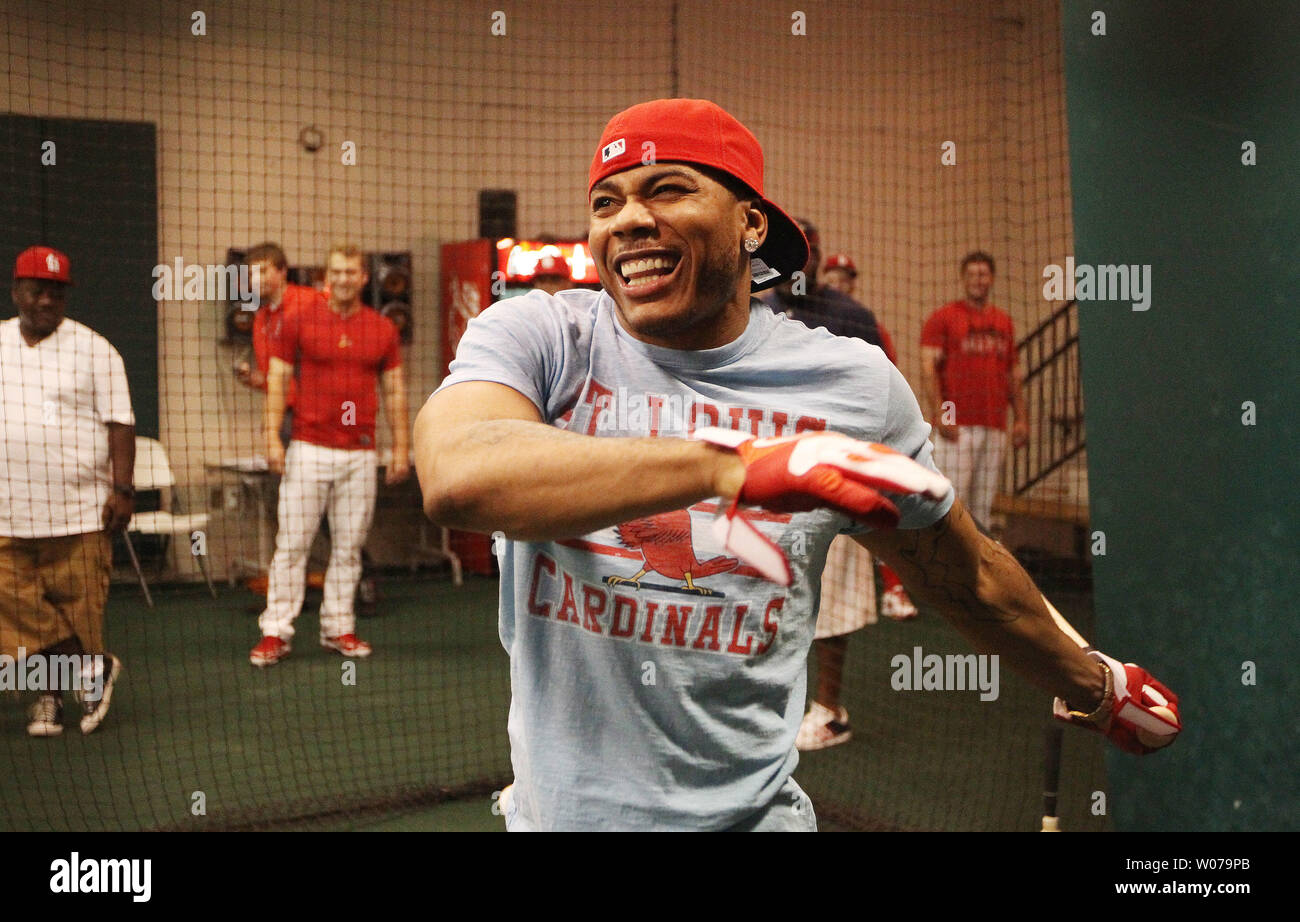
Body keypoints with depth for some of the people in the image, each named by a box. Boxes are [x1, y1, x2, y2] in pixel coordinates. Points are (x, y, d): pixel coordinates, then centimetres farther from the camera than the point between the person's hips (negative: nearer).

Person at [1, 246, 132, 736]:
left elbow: (119, 424, -3)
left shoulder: (93, 349, 0)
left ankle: (53, 694, 18)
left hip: (79, 511, -3)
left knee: (78, 604, 1)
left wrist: (123, 488, -11)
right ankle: (91, 668, 12)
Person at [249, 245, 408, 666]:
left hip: (360, 454, 2)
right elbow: (277, 381, 4)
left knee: (349, 546, 6)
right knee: (292, 543, -2)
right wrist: (272, 436, -5)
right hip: (308, 449, -2)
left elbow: (395, 391, 12)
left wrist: (401, 446, 7)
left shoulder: (383, 330, 9)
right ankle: (275, 633, 5)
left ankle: (338, 628, 17)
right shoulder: (298, 322, 3)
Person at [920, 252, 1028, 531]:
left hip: (994, 427, 5)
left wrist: (1020, 418, 13)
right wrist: (940, 415, -16)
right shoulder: (943, 317, 1)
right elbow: (929, 369, -7)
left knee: (984, 503, 7)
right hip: (956, 425, -5)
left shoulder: (1004, 321, 18)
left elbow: (1014, 374, 21)